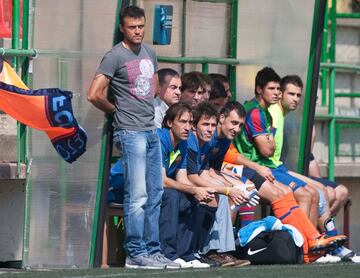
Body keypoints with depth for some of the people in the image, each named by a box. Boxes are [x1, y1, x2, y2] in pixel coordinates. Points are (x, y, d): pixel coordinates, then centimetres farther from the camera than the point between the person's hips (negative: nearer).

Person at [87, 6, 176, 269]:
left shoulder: (150, 53, 14)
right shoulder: (115, 57, -9)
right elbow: (95, 95, -14)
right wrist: (116, 110, 1)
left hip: (151, 131, 8)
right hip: (131, 133, -8)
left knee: (155, 195, 9)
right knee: (137, 196, -9)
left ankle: (153, 250, 14)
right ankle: (135, 253, -6)